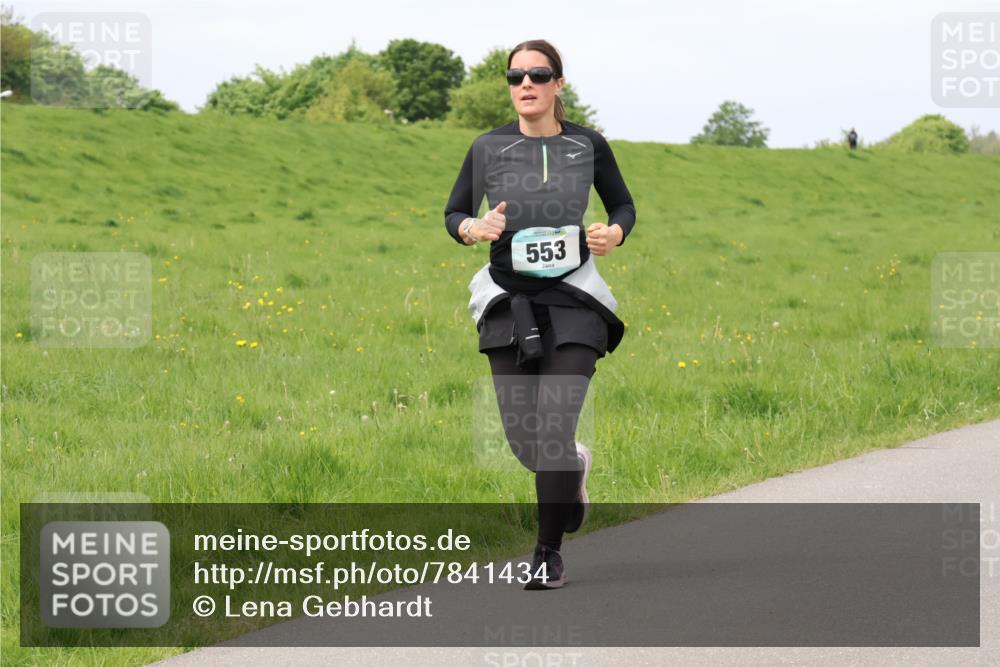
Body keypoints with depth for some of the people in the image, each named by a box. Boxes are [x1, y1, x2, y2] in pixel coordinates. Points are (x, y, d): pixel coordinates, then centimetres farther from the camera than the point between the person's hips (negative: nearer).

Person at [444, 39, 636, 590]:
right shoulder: (488, 148, 1)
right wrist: (474, 228, -14)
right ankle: (574, 466, 40)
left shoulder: (588, 146, 1)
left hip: (574, 301, -2)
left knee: (554, 427, -13)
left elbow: (623, 204, 15)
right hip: (507, 300, 2)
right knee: (523, 437, 3)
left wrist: (615, 232, -7)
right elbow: (452, 215, 9)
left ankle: (549, 555, -1)